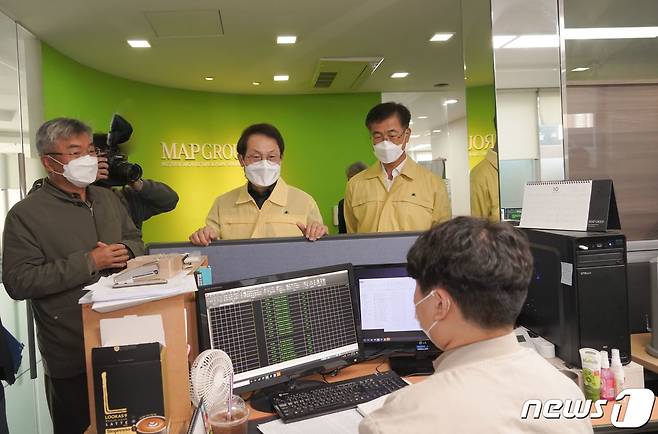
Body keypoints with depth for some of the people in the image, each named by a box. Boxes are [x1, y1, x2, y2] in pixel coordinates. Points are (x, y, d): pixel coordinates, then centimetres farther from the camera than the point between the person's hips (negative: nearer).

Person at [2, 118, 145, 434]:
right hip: (71, 357, -5)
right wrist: (88, 262, -21)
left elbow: (136, 241, 18)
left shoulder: (108, 199, 10)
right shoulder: (25, 214, -10)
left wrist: (125, 252, -6)